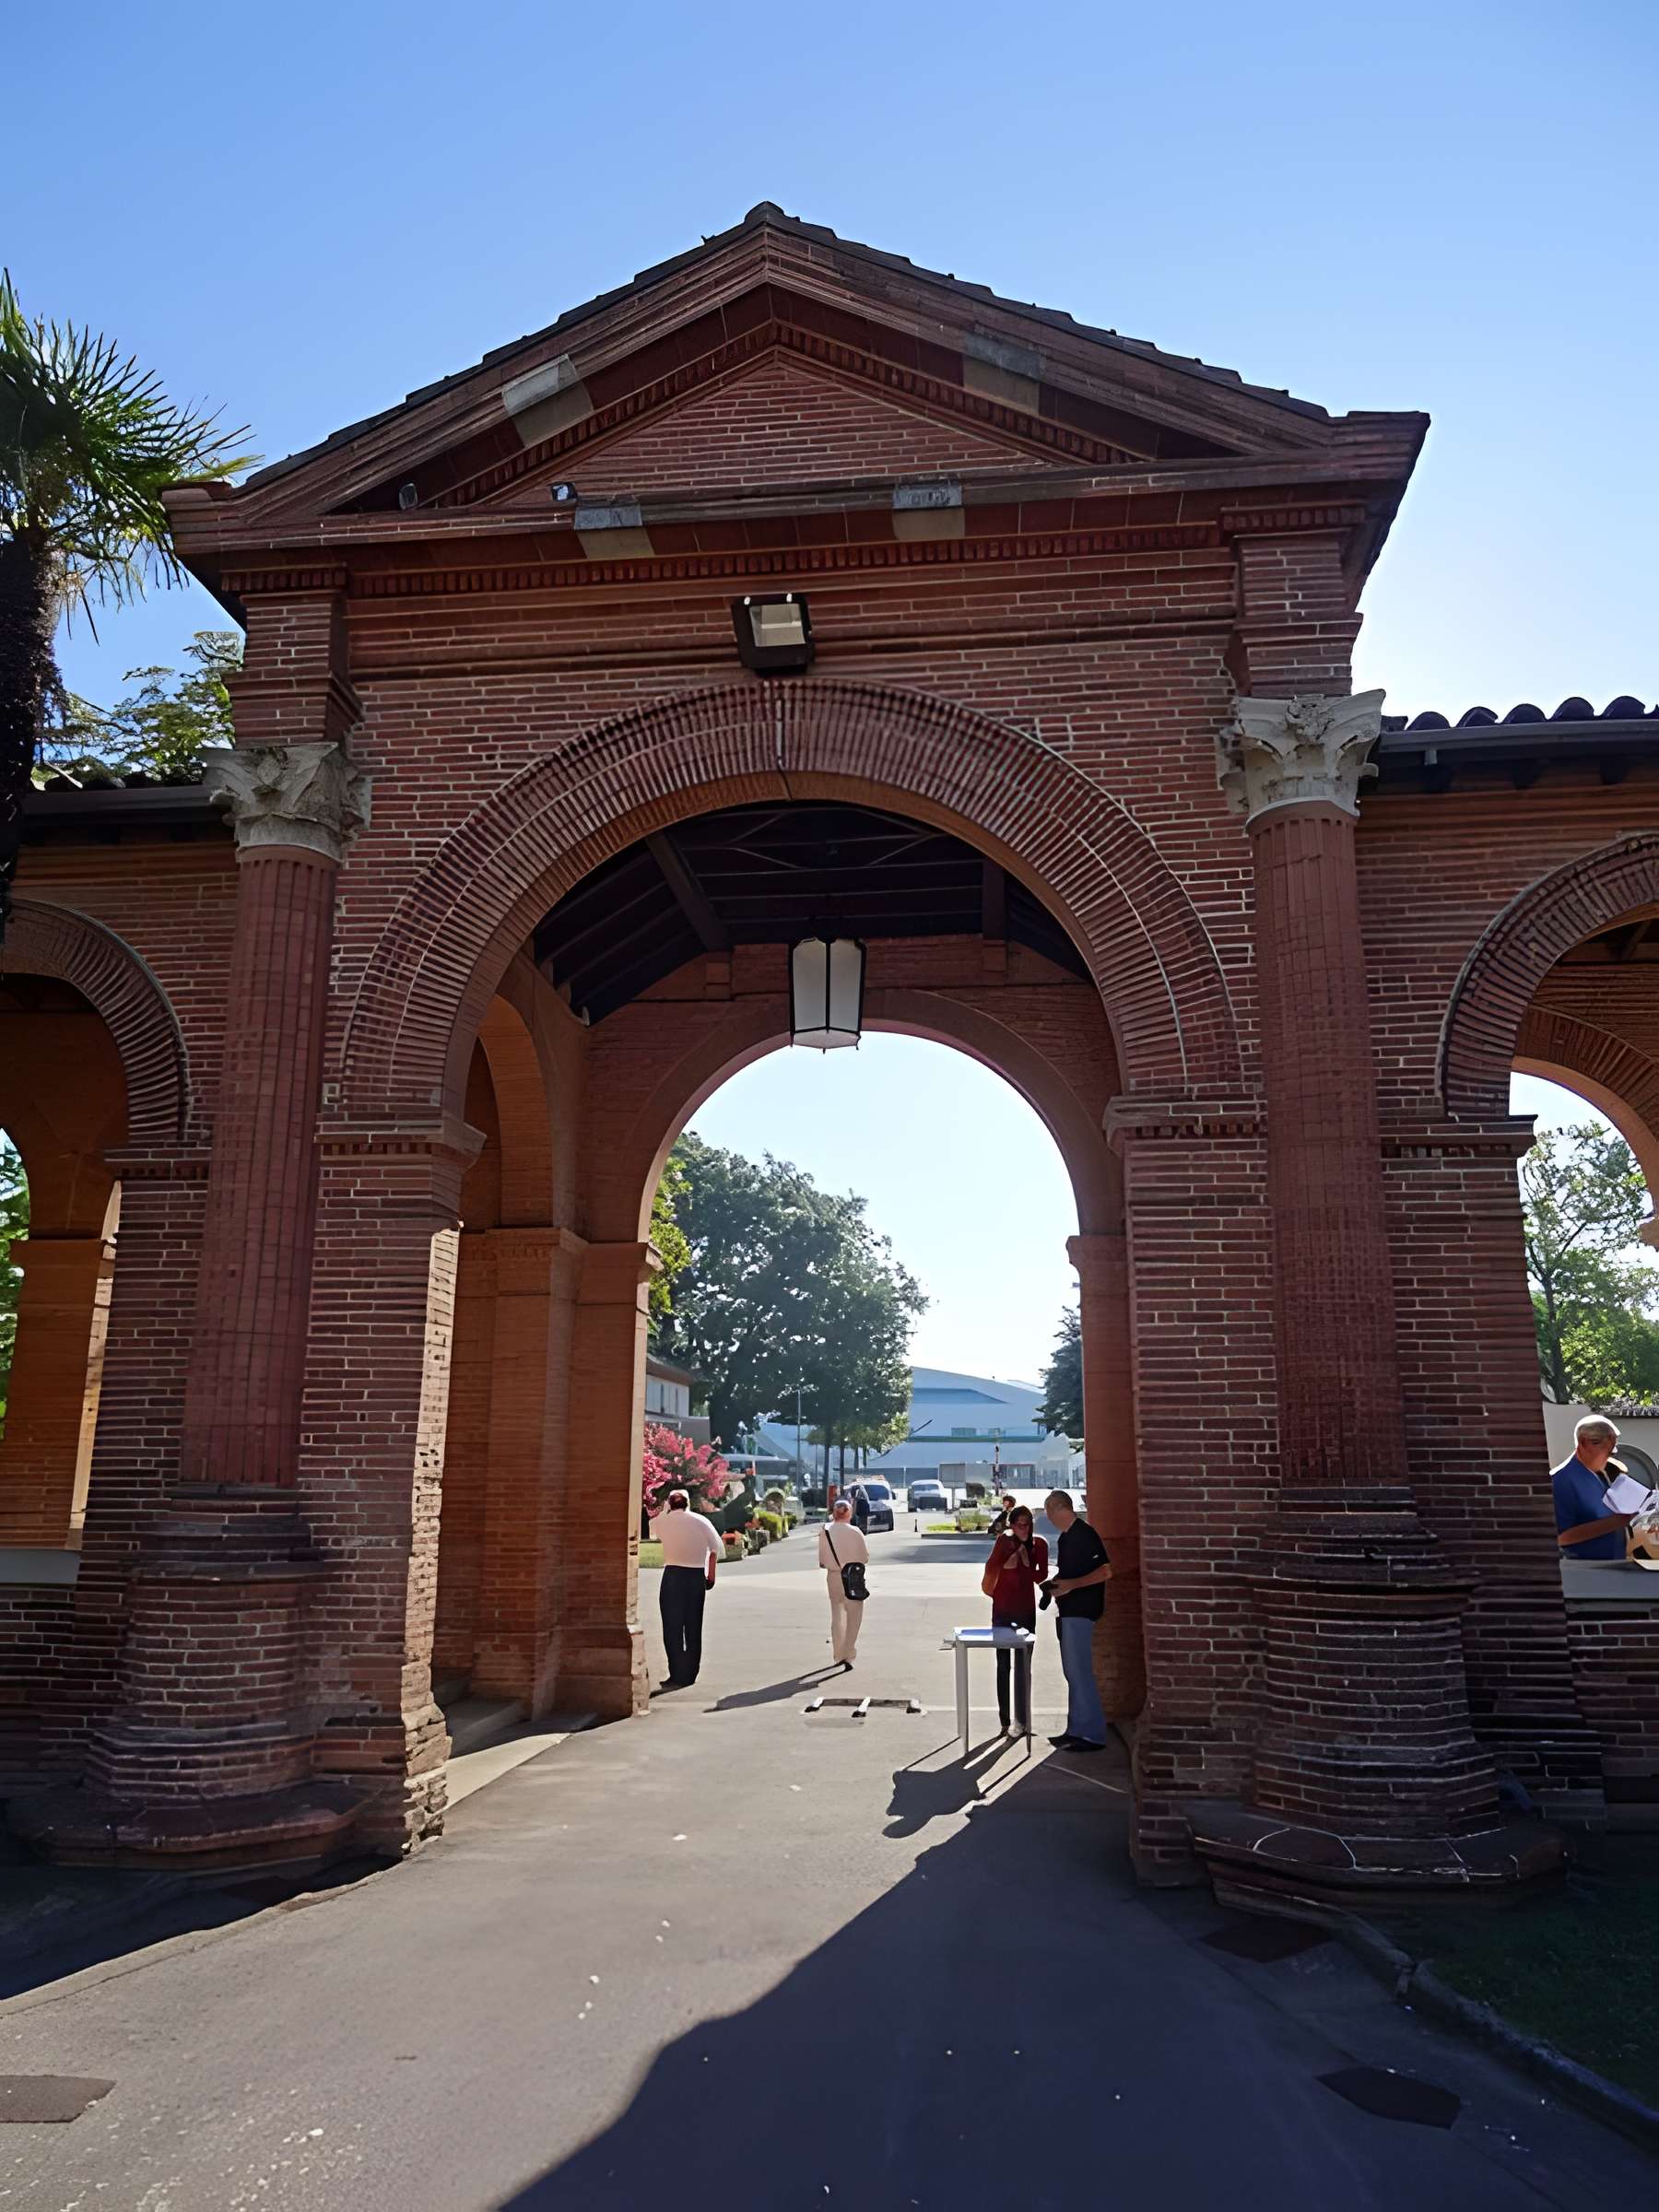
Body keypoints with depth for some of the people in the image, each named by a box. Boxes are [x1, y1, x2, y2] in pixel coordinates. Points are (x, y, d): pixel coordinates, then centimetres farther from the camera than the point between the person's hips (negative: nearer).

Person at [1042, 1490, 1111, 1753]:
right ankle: (1075, 1730, 20)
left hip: (1080, 1611, -10)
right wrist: (1057, 1585, 10)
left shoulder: (1084, 1534, -15)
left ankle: (1093, 1734, -3)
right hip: (1067, 1611, 10)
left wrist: (1070, 1585, -22)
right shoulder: (1066, 1536, 14)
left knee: (1079, 1672, -8)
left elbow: (1105, 1572, -20)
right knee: (1073, 1672, 13)